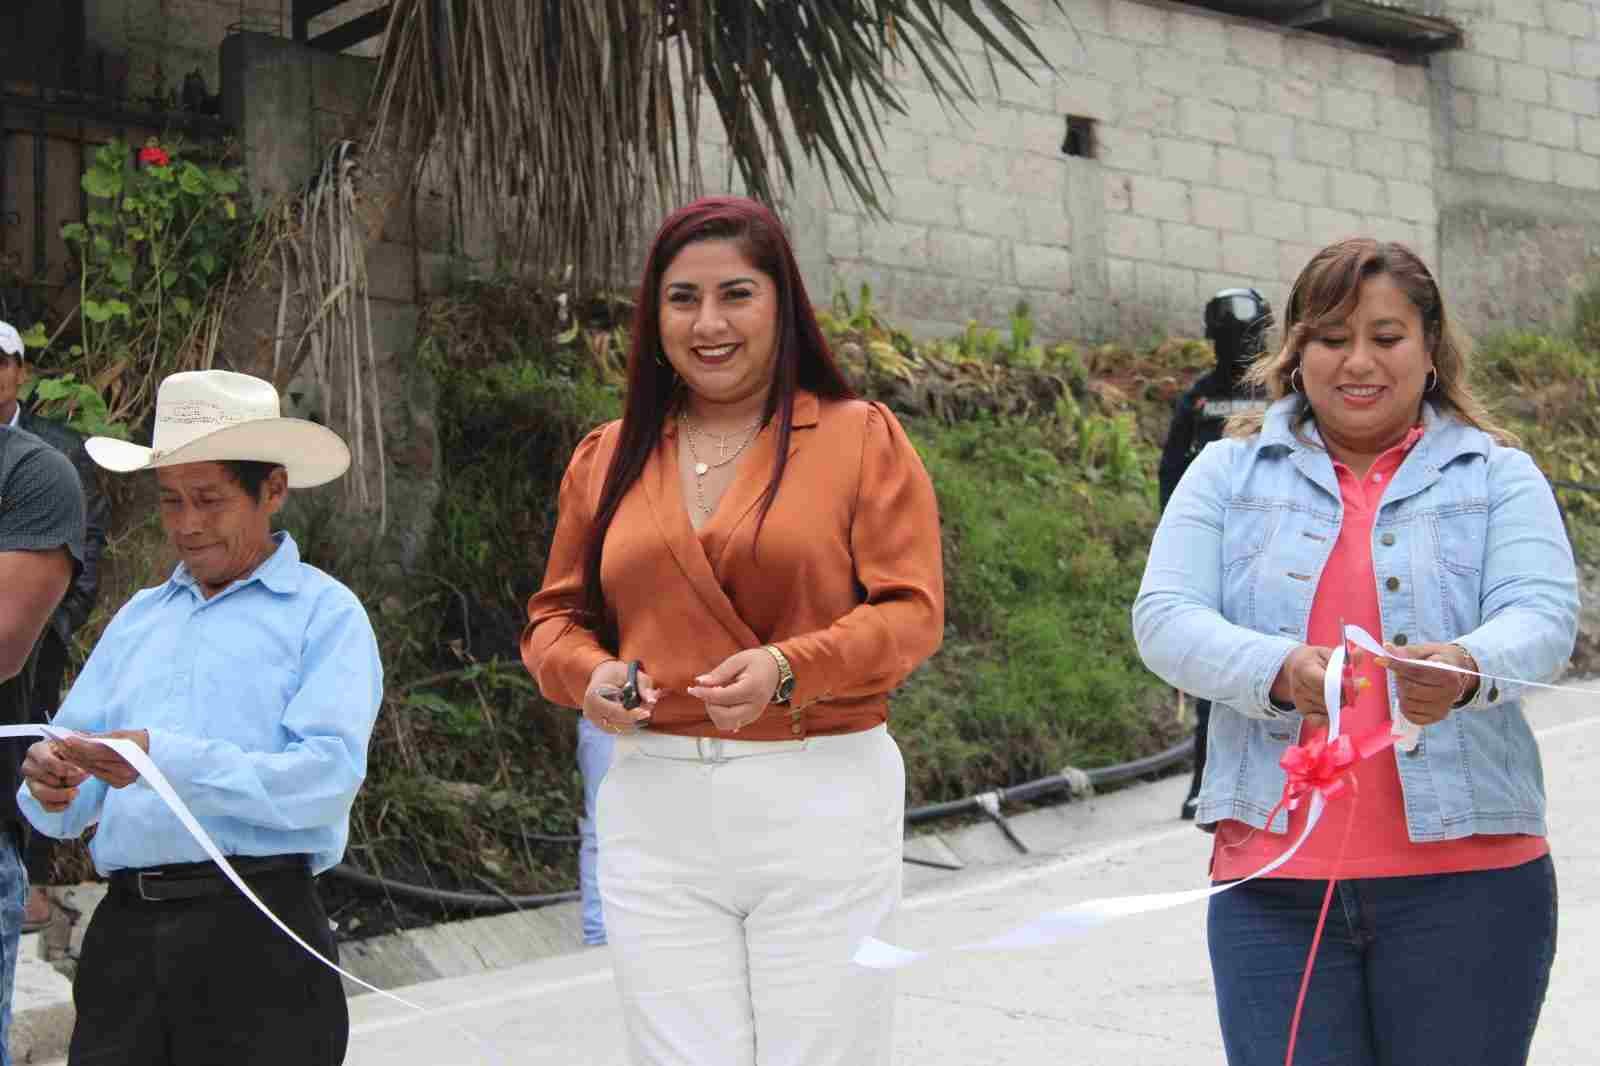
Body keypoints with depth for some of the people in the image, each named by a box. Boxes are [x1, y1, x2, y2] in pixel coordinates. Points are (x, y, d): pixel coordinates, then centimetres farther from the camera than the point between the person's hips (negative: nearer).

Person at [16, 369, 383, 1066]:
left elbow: (327, 776, -12)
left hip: (256, 933, -4)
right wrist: (51, 788, -8)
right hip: (124, 931, 4)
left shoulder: (325, 613, 3)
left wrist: (168, 761, -21)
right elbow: (66, 807, 16)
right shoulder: (138, 617, 20)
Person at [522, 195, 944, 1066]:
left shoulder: (862, 439, 2)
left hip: (824, 807, -3)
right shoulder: (606, 457, 12)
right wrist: (588, 674, -5)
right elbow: (557, 615, 18)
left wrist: (788, 668, -21)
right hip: (655, 813, 3)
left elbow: (911, 611, -5)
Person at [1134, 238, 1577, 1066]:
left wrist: (1466, 668, -30)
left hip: (1467, 875, 0)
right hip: (1275, 875, 0)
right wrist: (1280, 671, -23)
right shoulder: (1229, 473, 10)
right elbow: (1164, 618, -2)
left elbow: (1543, 617, -6)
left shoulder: (1498, 474, 9)